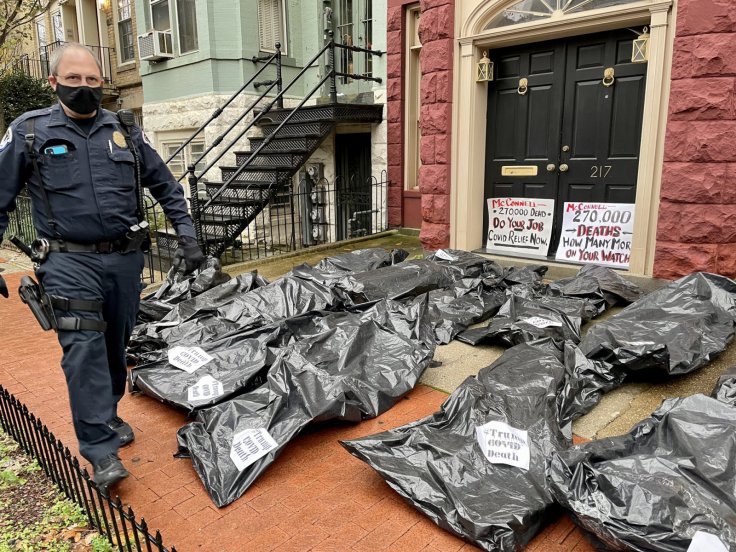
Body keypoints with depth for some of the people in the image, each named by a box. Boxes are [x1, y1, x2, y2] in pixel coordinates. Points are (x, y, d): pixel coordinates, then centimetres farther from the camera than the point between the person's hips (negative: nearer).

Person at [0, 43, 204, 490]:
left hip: (125, 256, 3)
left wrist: (187, 235, 3)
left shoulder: (126, 131, 7)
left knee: (117, 345, 13)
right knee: (84, 348, -12)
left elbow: (167, 188, 13)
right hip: (70, 261, -3)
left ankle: (107, 416, 35)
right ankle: (101, 450, -5)